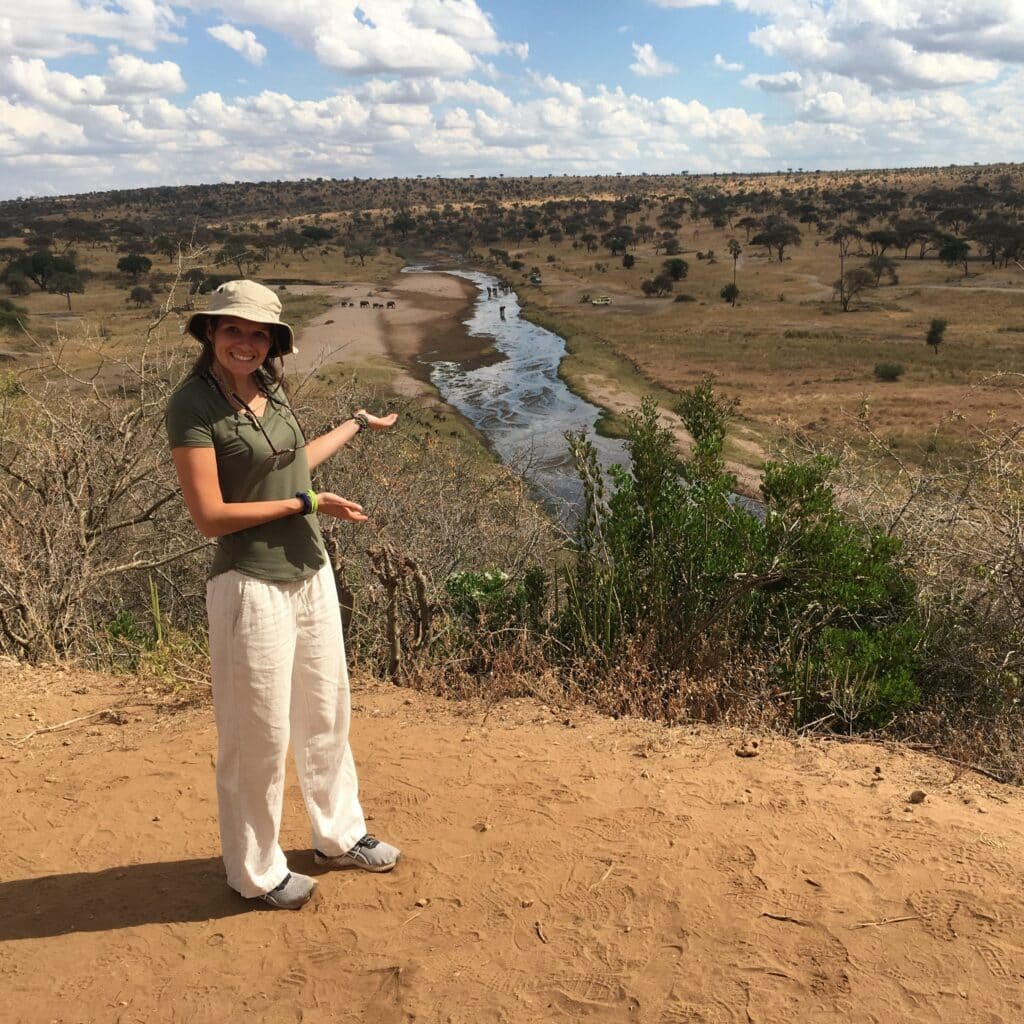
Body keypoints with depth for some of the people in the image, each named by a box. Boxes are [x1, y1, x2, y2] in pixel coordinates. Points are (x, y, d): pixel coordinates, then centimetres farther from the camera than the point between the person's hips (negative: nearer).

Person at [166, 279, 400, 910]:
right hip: (253, 588, -7)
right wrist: (308, 502, -16)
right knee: (260, 737, 7)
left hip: (311, 574, 8)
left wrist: (358, 425, 33)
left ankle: (340, 836, 40)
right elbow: (210, 516, -20)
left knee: (327, 715, 20)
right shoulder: (193, 405, -16)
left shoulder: (268, 387, 5)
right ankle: (257, 871, 28)